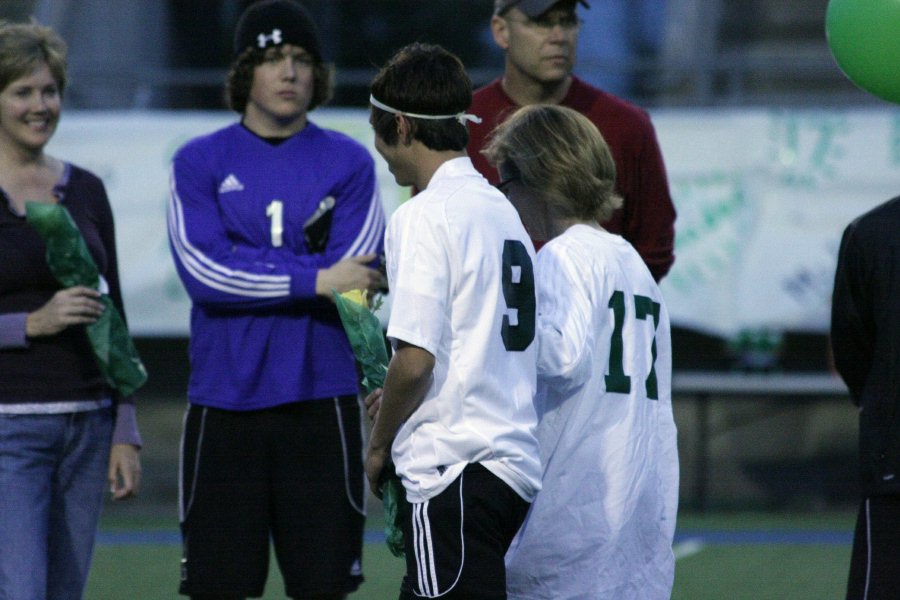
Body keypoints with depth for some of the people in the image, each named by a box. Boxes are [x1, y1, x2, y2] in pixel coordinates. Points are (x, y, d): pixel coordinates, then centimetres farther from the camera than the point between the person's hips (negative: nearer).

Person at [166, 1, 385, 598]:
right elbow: (204, 273, -9)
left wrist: (254, 275, -11)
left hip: (321, 400, 0)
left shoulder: (349, 163, 6)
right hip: (224, 401, 0)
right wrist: (313, 278, -13)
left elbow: (351, 276, -5)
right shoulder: (200, 163, 5)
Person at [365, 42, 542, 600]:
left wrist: (379, 445, -1)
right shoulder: (502, 210, 14)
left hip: (454, 471, -9)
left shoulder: (425, 216, -12)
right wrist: (398, 397, 21)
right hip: (511, 458, 9)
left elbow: (415, 358, -16)